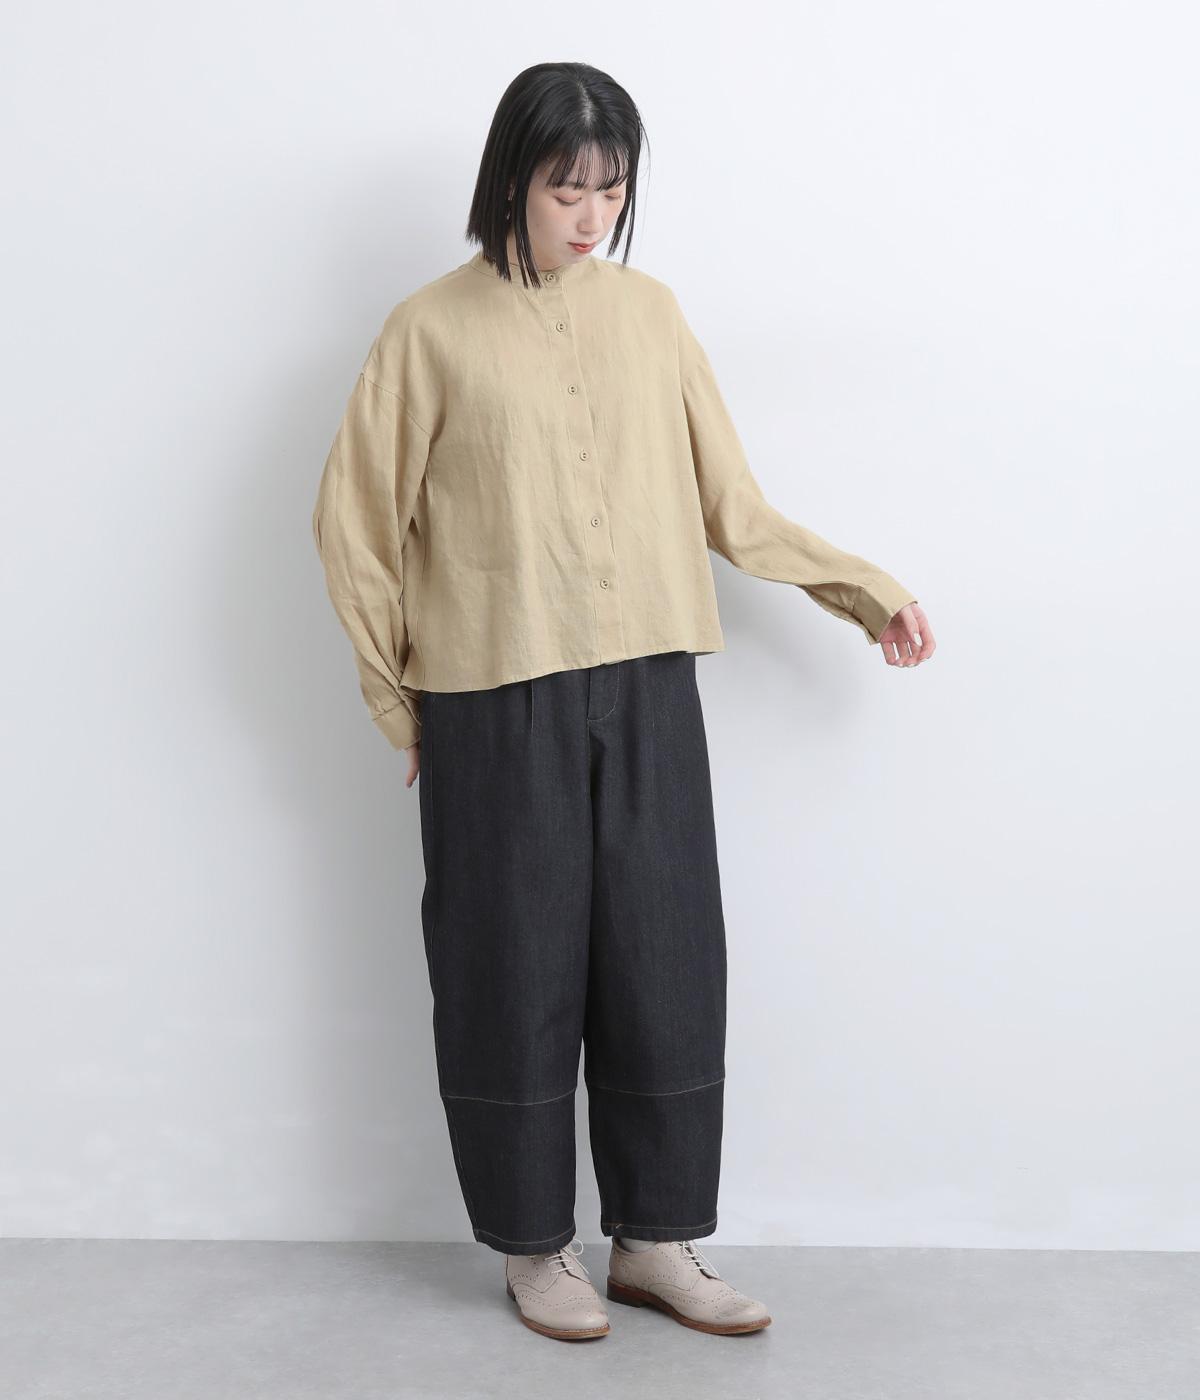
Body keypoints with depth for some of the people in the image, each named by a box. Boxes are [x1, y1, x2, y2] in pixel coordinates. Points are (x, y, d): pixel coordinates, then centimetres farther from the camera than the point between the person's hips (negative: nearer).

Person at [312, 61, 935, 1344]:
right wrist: (400, 704, 1)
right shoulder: (433, 331, -2)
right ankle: (533, 1246, 23)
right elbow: (356, 524, 1)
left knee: (667, 968, 6)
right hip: (497, 710, -3)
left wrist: (865, 590, 9)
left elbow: (728, 501, 12)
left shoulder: (650, 313, 8)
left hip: (648, 697, 4)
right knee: (514, 975, 5)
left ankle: (657, 1240, 22)